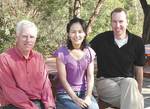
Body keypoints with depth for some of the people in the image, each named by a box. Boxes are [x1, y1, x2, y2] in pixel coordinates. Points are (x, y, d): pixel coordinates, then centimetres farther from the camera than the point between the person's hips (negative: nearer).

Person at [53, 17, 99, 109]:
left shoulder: (89, 52, 5)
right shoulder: (62, 53, -8)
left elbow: (90, 76, 1)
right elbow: (63, 79, -10)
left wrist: (88, 96, -14)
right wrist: (75, 99, -18)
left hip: (84, 92, 3)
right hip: (66, 93, -3)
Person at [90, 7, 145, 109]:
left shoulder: (137, 42, 2)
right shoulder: (101, 39, -3)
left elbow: (138, 70, 10)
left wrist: (138, 92, 4)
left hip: (127, 81, 2)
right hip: (105, 81, -2)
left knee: (130, 83, -36)